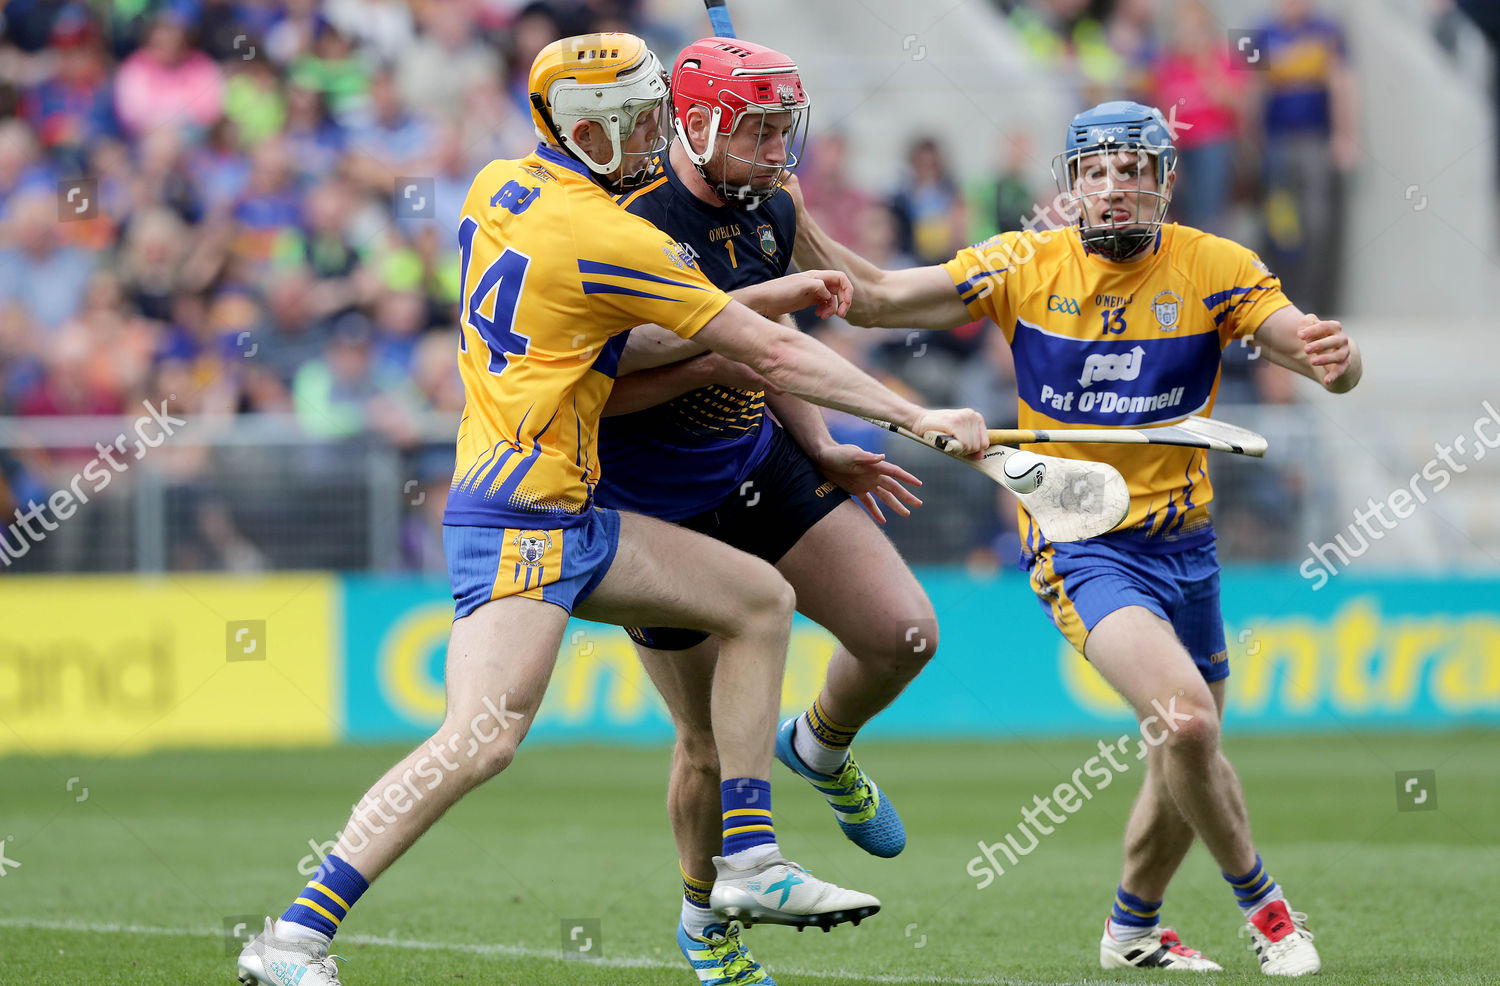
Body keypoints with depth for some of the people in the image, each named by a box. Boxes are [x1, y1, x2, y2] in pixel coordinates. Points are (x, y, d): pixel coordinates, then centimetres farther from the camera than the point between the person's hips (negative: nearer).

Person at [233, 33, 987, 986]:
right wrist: (919, 417, -3)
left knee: (760, 598, 13)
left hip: (568, 516, 10)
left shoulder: (497, 186, 9)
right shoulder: (609, 238, -15)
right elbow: (773, 354, -10)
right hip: (521, 521, -10)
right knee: (482, 740, -20)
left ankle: (749, 865, 12)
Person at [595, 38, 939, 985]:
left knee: (905, 634, -7)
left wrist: (824, 448, 10)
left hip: (763, 465, 6)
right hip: (658, 508, -6)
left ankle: (822, 747, 27)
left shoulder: (771, 211, 1)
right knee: (713, 741, 2)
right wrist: (708, 365, -27)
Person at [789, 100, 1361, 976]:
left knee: (1191, 755, 14)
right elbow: (875, 298, -7)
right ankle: (1260, 900, -3)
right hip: (1080, 547, -4)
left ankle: (1133, 928, 40)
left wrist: (1333, 358, -38)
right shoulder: (1027, 266, -7)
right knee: (1187, 720, -25)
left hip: (1184, 541, 4)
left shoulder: (1215, 269, -5)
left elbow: (1316, 352, -14)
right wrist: (794, 224, -22)